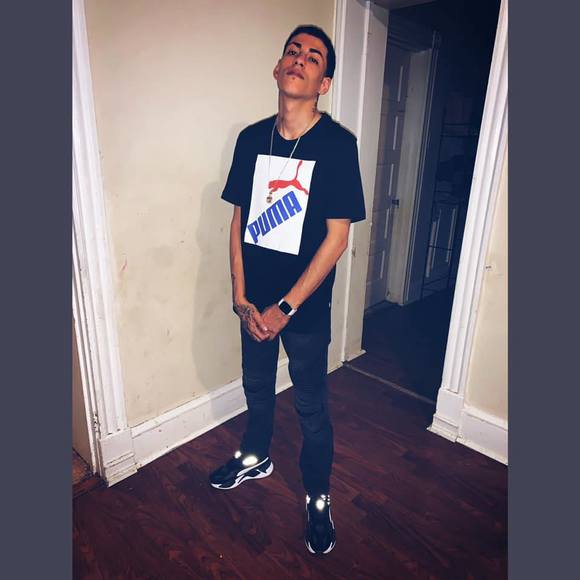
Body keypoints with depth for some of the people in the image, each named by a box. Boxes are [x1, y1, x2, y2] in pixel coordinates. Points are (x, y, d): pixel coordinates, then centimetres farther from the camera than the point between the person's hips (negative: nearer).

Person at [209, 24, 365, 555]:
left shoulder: (338, 144, -12)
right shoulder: (251, 139, 1)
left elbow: (336, 237, -15)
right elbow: (239, 220, 3)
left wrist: (285, 308, -16)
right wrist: (241, 298, -5)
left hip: (305, 307, -4)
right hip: (254, 301, 5)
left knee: (311, 407, 12)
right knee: (257, 386, 24)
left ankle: (318, 497, 38)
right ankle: (255, 458, 52)